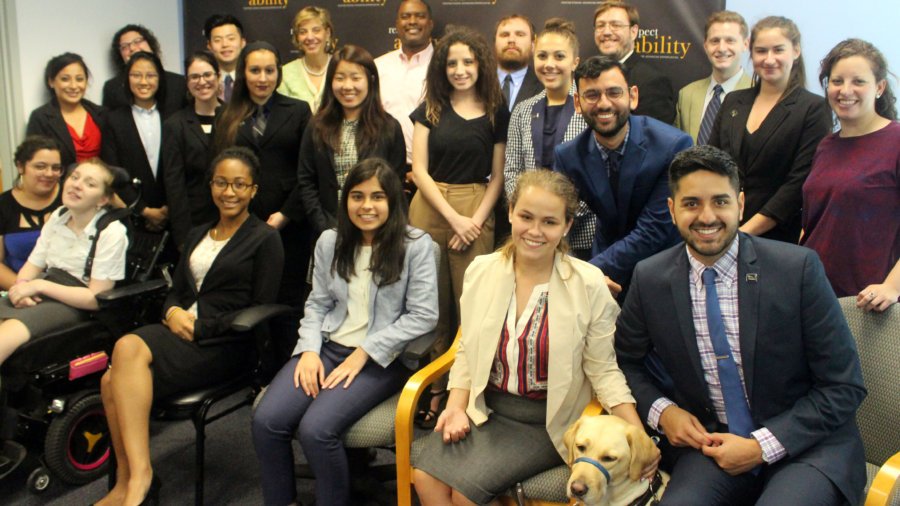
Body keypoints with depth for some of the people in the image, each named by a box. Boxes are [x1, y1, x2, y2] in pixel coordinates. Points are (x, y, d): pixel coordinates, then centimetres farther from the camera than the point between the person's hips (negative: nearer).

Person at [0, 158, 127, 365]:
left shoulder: (111, 232, -8)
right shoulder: (57, 217, 12)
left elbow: (97, 298, -11)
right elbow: (31, 267, 13)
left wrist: (39, 285, -15)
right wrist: (22, 286, -11)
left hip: (74, 304, -6)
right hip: (42, 294, 6)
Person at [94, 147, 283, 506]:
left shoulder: (265, 240, 2)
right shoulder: (197, 235, 23)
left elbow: (261, 309, -5)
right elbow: (176, 291, 21)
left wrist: (201, 327, -12)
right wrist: (173, 312, -3)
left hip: (226, 344, -6)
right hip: (181, 331, 6)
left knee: (129, 348, -31)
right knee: (112, 381, -24)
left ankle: (138, 476, -26)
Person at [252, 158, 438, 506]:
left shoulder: (416, 245, -5)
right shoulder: (330, 241, 10)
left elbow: (423, 316, -9)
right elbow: (317, 304, 13)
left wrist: (364, 353, -13)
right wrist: (310, 350, -6)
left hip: (383, 358, -4)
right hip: (329, 348, 5)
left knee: (316, 429, -26)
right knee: (266, 421, -17)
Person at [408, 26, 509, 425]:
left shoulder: (496, 114, 6)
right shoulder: (429, 110, 7)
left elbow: (497, 176, 4)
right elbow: (419, 170, 1)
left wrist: (476, 220, -10)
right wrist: (454, 218, -9)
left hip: (476, 212, -1)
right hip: (429, 210, 1)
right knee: (434, 304, 2)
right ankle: (436, 389, 13)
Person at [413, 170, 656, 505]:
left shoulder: (589, 284, -10)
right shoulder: (480, 270, -1)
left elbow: (603, 371, -6)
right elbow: (468, 350, 6)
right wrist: (457, 406, -8)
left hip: (548, 420, -3)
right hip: (485, 408, 4)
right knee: (426, 477, -19)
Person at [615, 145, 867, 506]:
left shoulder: (798, 269, -11)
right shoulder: (649, 279, -3)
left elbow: (844, 388, -7)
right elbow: (624, 360, 13)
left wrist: (762, 445, -14)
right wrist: (660, 410, -5)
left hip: (804, 445, -1)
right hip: (709, 439, 2)